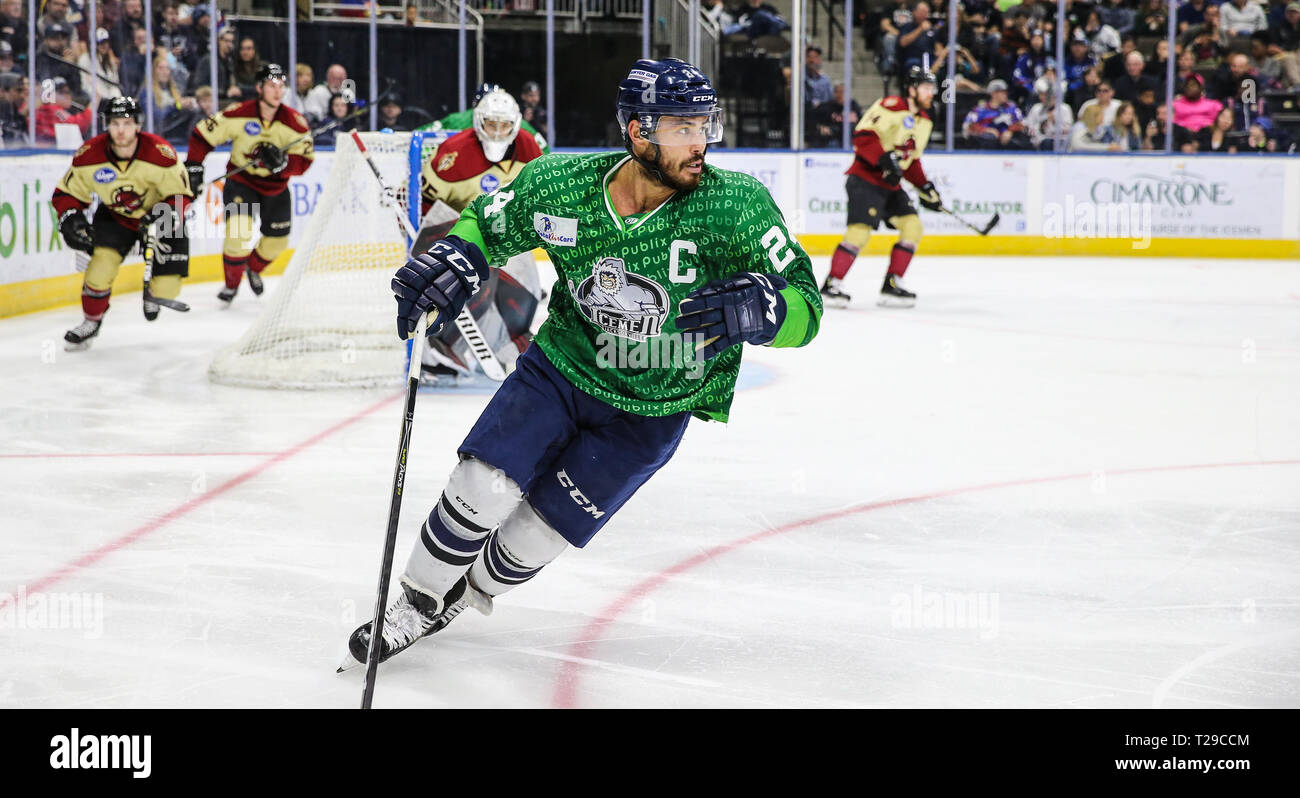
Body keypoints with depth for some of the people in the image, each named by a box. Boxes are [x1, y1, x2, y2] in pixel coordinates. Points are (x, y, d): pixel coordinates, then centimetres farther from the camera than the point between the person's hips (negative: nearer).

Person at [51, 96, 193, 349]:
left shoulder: (160, 153, -29)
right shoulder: (89, 155, -22)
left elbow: (180, 193, -18)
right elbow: (67, 193, -8)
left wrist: (167, 216, -36)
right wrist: (71, 219, -26)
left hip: (158, 215, -1)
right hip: (114, 216, 1)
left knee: (167, 287, -9)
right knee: (103, 260, -23)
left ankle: (154, 292, 32)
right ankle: (91, 322, 1)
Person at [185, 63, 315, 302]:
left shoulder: (295, 122, -14)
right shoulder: (239, 115, -19)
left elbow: (303, 161, -15)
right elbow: (202, 134, -10)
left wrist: (281, 161, -35)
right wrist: (193, 168, -15)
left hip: (275, 186, 3)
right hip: (240, 181, -3)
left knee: (277, 240, 10)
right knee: (238, 232, -22)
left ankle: (254, 269, 43)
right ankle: (231, 284, 0)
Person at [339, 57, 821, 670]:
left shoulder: (737, 205, -24)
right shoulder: (560, 185, -16)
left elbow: (804, 308, -22)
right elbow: (487, 223, 5)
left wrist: (759, 309, -44)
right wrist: (455, 261, -17)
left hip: (650, 412, -1)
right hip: (563, 366, 2)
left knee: (537, 532, -1)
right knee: (483, 489, -12)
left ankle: (468, 596, 32)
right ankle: (416, 604, 14)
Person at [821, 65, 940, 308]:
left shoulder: (924, 121, 17)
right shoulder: (892, 106, -13)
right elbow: (862, 136, -21)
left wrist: (924, 187, 14)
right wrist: (884, 159, -30)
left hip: (890, 184, 9)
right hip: (865, 178, -9)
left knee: (912, 226, 2)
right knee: (860, 229, -18)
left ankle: (891, 285, 6)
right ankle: (831, 285, -13)